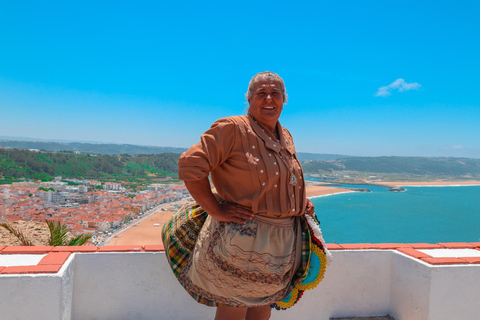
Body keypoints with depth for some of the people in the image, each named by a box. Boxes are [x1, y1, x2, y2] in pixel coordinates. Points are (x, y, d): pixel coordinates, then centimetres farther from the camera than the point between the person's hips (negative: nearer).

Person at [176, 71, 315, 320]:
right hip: (241, 236, -7)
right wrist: (217, 210, -20)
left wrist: (301, 202, 11)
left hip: (282, 239, 7)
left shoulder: (286, 137, 13)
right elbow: (189, 164, -19)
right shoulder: (232, 129, -12)